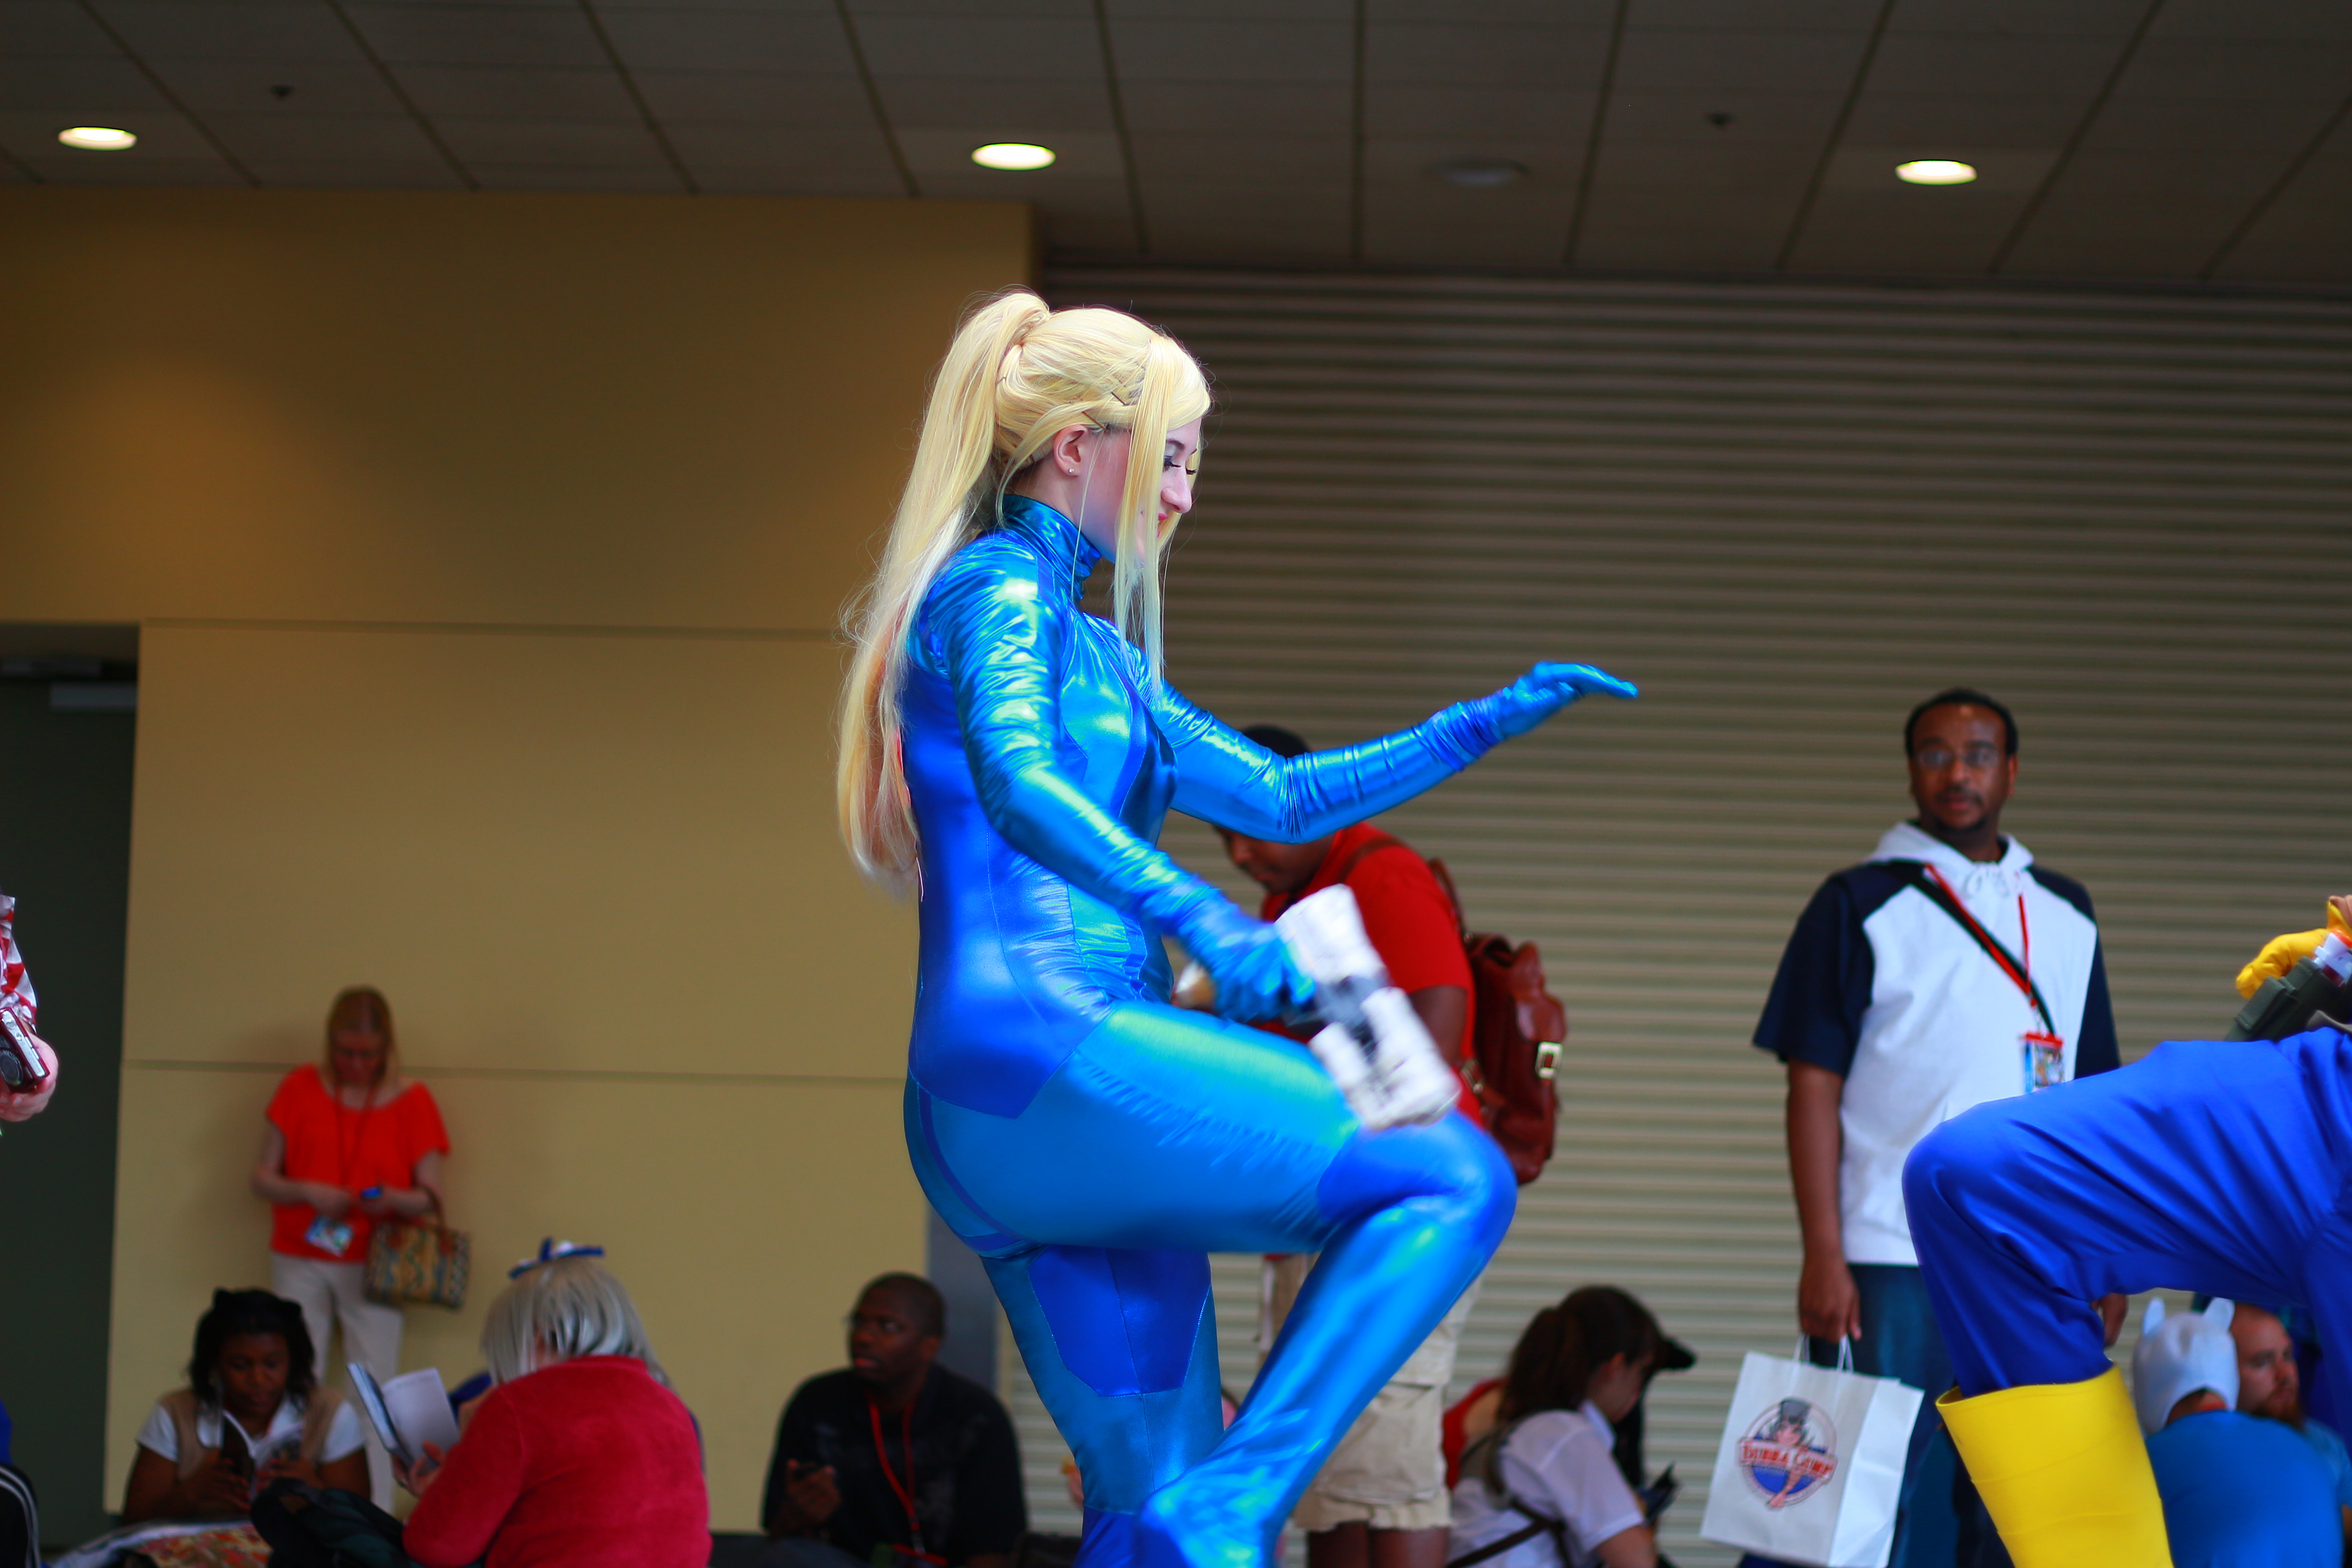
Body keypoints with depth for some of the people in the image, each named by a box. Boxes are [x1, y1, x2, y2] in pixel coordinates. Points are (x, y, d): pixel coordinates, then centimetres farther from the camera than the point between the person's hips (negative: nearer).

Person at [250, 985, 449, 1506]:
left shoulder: (412, 1102, 4)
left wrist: (395, 1200, -18)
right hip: (299, 1262, 1)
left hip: (372, 1265, -1)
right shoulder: (301, 1088, 6)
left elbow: (430, 1197, 4)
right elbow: (262, 1178, 7)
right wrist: (308, 1192, -12)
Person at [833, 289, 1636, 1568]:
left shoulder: (1094, 650, 28)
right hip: (1044, 1047, -10)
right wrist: (1203, 921, -36)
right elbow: (1017, 784, -22)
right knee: (1456, 1177, -15)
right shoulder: (998, 592, -2)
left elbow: (1280, 797, 32)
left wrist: (1492, 723, 28)